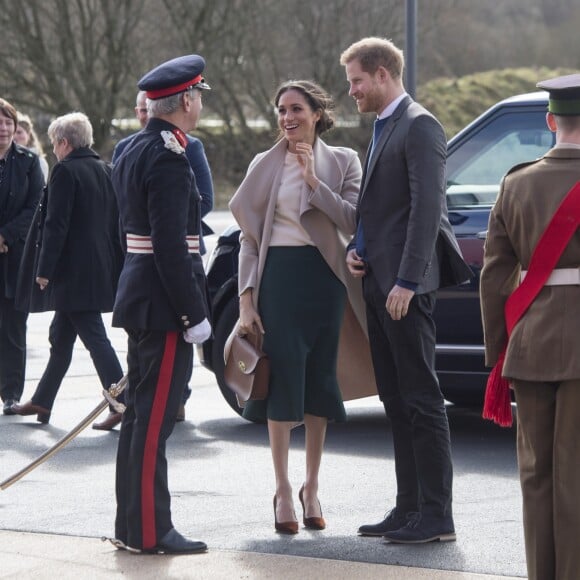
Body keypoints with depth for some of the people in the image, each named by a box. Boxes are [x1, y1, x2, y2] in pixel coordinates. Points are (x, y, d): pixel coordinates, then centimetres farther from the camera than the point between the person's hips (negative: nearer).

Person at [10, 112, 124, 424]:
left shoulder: (65, 171, -13)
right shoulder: (106, 170, 10)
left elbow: (56, 225, -17)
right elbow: (116, 222, 14)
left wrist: (44, 269, -13)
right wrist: (115, 266, 18)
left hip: (72, 270, -8)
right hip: (102, 268, 8)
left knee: (94, 338, -8)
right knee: (60, 336, 17)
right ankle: (41, 401, 25)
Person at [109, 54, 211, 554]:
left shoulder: (134, 152, 14)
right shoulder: (168, 158, -18)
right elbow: (171, 245, -22)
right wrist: (194, 314, -19)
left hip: (139, 297, 10)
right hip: (164, 303, -10)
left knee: (141, 414, 14)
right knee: (154, 419, -6)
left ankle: (131, 524, 21)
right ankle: (149, 531, -3)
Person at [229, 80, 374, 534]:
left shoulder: (342, 161, 6)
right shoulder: (266, 165, 7)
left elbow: (352, 222, -8)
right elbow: (250, 237, 6)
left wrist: (313, 179, -14)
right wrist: (247, 300, -2)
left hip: (323, 276, 0)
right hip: (278, 274, 0)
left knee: (319, 380, 4)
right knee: (283, 379, -4)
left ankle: (312, 488, 15)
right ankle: (283, 490, 2)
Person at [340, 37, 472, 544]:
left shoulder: (419, 127, -11)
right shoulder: (384, 129, 19)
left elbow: (426, 208, -18)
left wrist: (407, 282, -22)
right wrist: (356, 248, 8)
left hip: (405, 286, -10)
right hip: (378, 282, 10)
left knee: (421, 399, -7)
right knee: (396, 401, 11)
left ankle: (436, 516, -6)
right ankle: (409, 508, 16)